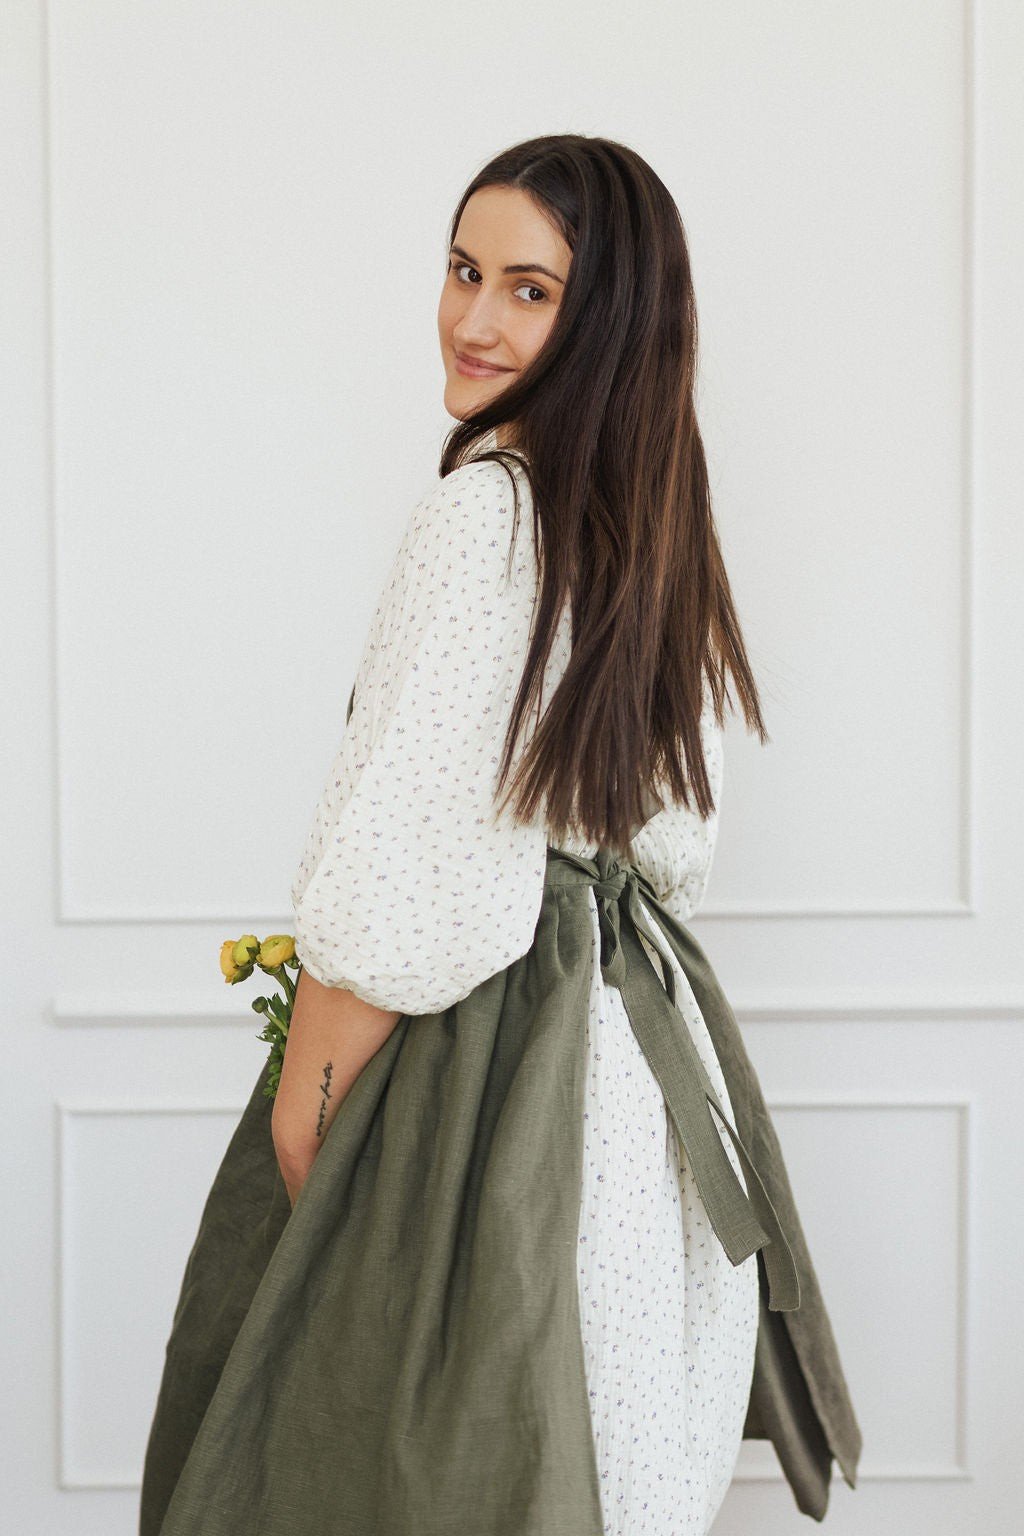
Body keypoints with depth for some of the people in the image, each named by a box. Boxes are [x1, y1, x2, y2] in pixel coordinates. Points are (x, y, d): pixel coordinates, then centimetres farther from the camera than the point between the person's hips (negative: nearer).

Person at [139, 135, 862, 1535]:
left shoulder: (492, 505, -19)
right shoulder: (653, 512, 8)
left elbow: (406, 870, -22)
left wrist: (302, 1106, -14)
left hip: (489, 1053, -9)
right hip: (643, 1034, 9)